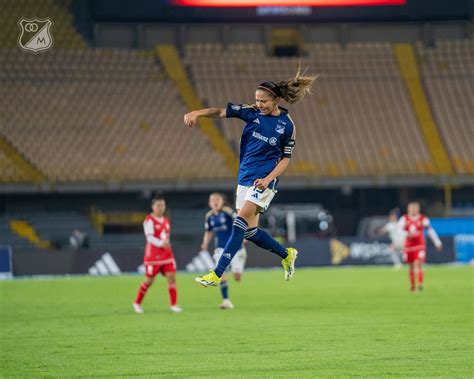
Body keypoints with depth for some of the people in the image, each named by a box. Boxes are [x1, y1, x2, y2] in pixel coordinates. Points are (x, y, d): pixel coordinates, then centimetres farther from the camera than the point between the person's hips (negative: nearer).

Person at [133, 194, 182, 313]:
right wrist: (161, 243, -30)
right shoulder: (149, 220, -9)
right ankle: (137, 303, 21)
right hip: (153, 255, -6)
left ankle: (174, 305, -6)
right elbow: (150, 237, -20)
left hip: (167, 254, 6)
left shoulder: (166, 221, 14)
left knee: (171, 277, -7)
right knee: (149, 280, 3)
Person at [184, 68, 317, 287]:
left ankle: (217, 274, -20)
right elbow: (221, 111, -3)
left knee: (241, 222, -18)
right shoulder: (252, 113, 2)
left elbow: (285, 158, -1)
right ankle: (287, 255, 33)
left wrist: (268, 179, -15)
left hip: (264, 181, -6)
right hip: (245, 178, 6)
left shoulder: (287, 125, -5)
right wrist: (196, 113, -20)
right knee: (250, 232, 8)